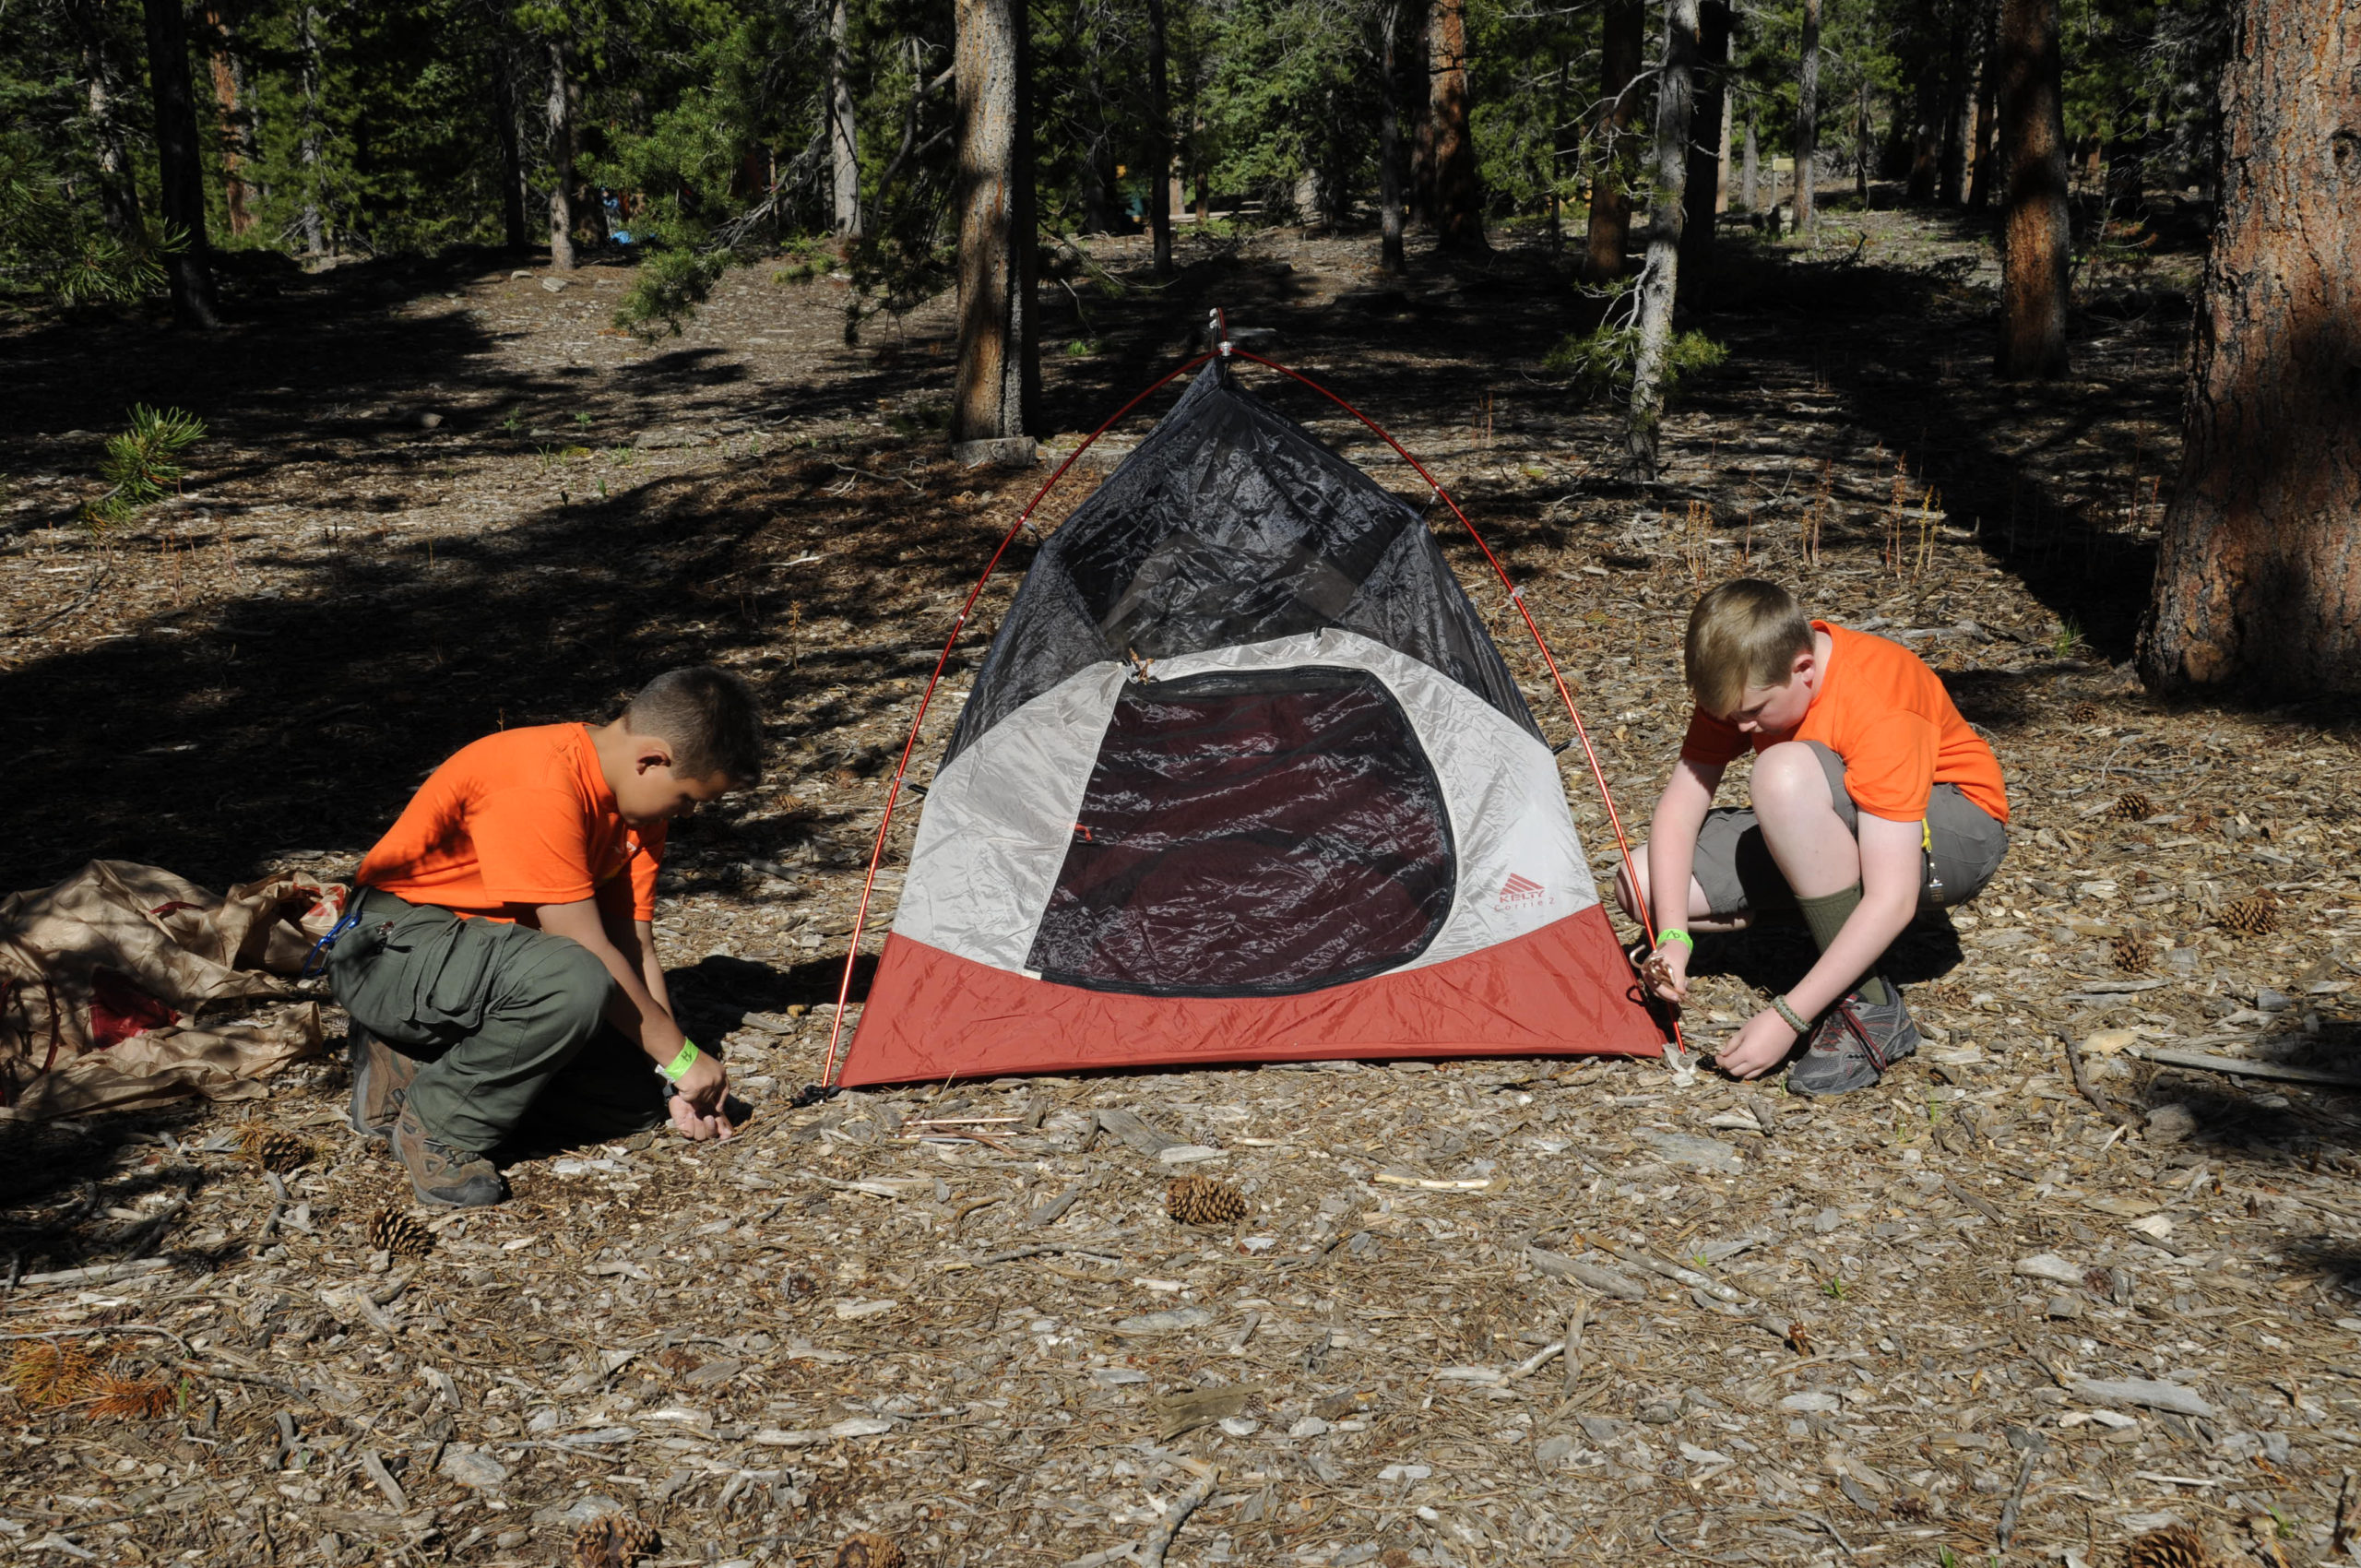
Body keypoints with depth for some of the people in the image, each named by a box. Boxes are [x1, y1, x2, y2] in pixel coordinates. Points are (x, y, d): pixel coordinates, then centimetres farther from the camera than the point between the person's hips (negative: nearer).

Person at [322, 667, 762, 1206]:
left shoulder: (640, 800, 1)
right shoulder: (539, 785, -28)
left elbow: (635, 952, 1)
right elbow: (591, 956, -25)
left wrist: (673, 1083, -5)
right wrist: (682, 1058, -17)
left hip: (494, 948, 9)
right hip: (394, 942, -9)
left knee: (638, 1099, -1)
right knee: (571, 985, -36)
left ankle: (427, 1061, 10)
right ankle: (439, 1126, -13)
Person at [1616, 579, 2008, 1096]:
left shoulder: (1878, 707, -34)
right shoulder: (1746, 679, -15)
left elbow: (1892, 899, -37)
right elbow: (1680, 803, -12)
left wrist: (1788, 1017, -39)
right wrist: (1672, 935, -27)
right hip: (1828, 835, 7)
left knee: (1786, 772, -38)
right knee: (1643, 887, -10)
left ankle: (1869, 1007, -27)